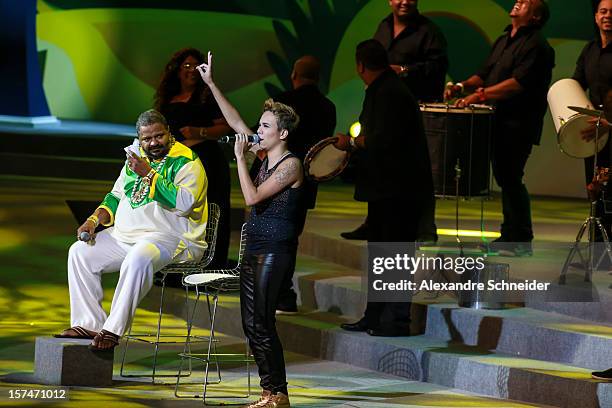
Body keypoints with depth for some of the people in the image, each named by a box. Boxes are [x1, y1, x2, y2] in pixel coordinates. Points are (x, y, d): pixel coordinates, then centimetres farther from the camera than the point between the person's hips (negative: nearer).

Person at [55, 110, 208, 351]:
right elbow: (116, 196, 25)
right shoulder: (136, 159, 16)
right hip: (125, 236, 8)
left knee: (138, 259, -39)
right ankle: (88, 324, -5)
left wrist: (149, 174, -23)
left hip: (171, 238, -8)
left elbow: (183, 203, -24)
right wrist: (95, 220, 6)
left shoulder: (186, 162, -8)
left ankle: (113, 330, -36)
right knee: (80, 253, -2)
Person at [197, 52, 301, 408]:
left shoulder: (291, 165, -12)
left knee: (262, 323, -10)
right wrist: (211, 84, 12)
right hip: (256, 248, 9)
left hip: (276, 250, -9)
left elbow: (253, 196, -21)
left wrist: (240, 157, -16)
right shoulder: (266, 157, 11)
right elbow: (237, 123, 15)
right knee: (252, 324, 7)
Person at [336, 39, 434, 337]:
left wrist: (353, 143, -11)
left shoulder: (389, 93, -17)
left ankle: (397, 321, -4)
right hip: (386, 189, 11)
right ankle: (375, 317, 22)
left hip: (401, 189, -11)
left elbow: (383, 141, -24)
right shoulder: (381, 90, 15)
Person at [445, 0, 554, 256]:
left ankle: (522, 241, -7)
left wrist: (481, 95, -25)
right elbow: (486, 74, 23)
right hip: (500, 121, 9)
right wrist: (463, 86, 3)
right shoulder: (503, 41, 20)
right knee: (504, 177, 11)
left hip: (519, 124, -9)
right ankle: (509, 236, 18)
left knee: (511, 179, -11)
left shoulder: (536, 45, -10)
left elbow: (519, 82, -21)